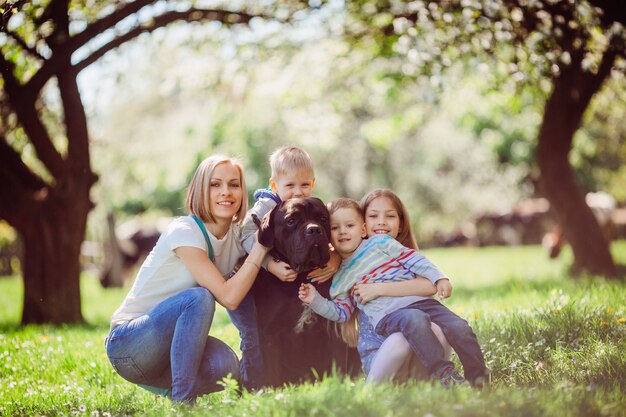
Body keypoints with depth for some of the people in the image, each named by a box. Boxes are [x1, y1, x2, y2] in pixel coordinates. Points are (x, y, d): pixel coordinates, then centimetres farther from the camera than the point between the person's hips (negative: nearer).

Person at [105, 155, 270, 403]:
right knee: (199, 297, -32)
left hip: (172, 341, 6)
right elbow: (229, 297, -26)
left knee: (226, 367, -27)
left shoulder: (236, 235, 2)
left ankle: (167, 389, 4)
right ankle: (182, 401, -28)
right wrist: (262, 245, -23)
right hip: (126, 343, -6)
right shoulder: (184, 231, -20)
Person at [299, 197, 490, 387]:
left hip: (419, 300, 2)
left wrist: (439, 277, -3)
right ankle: (442, 373, -38)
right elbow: (341, 313, 20)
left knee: (460, 328, -17)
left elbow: (412, 258, 9)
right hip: (387, 315, -2)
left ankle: (479, 379, -11)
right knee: (415, 320, -37)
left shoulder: (379, 242, 12)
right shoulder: (339, 279, 18)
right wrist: (316, 300, 6)